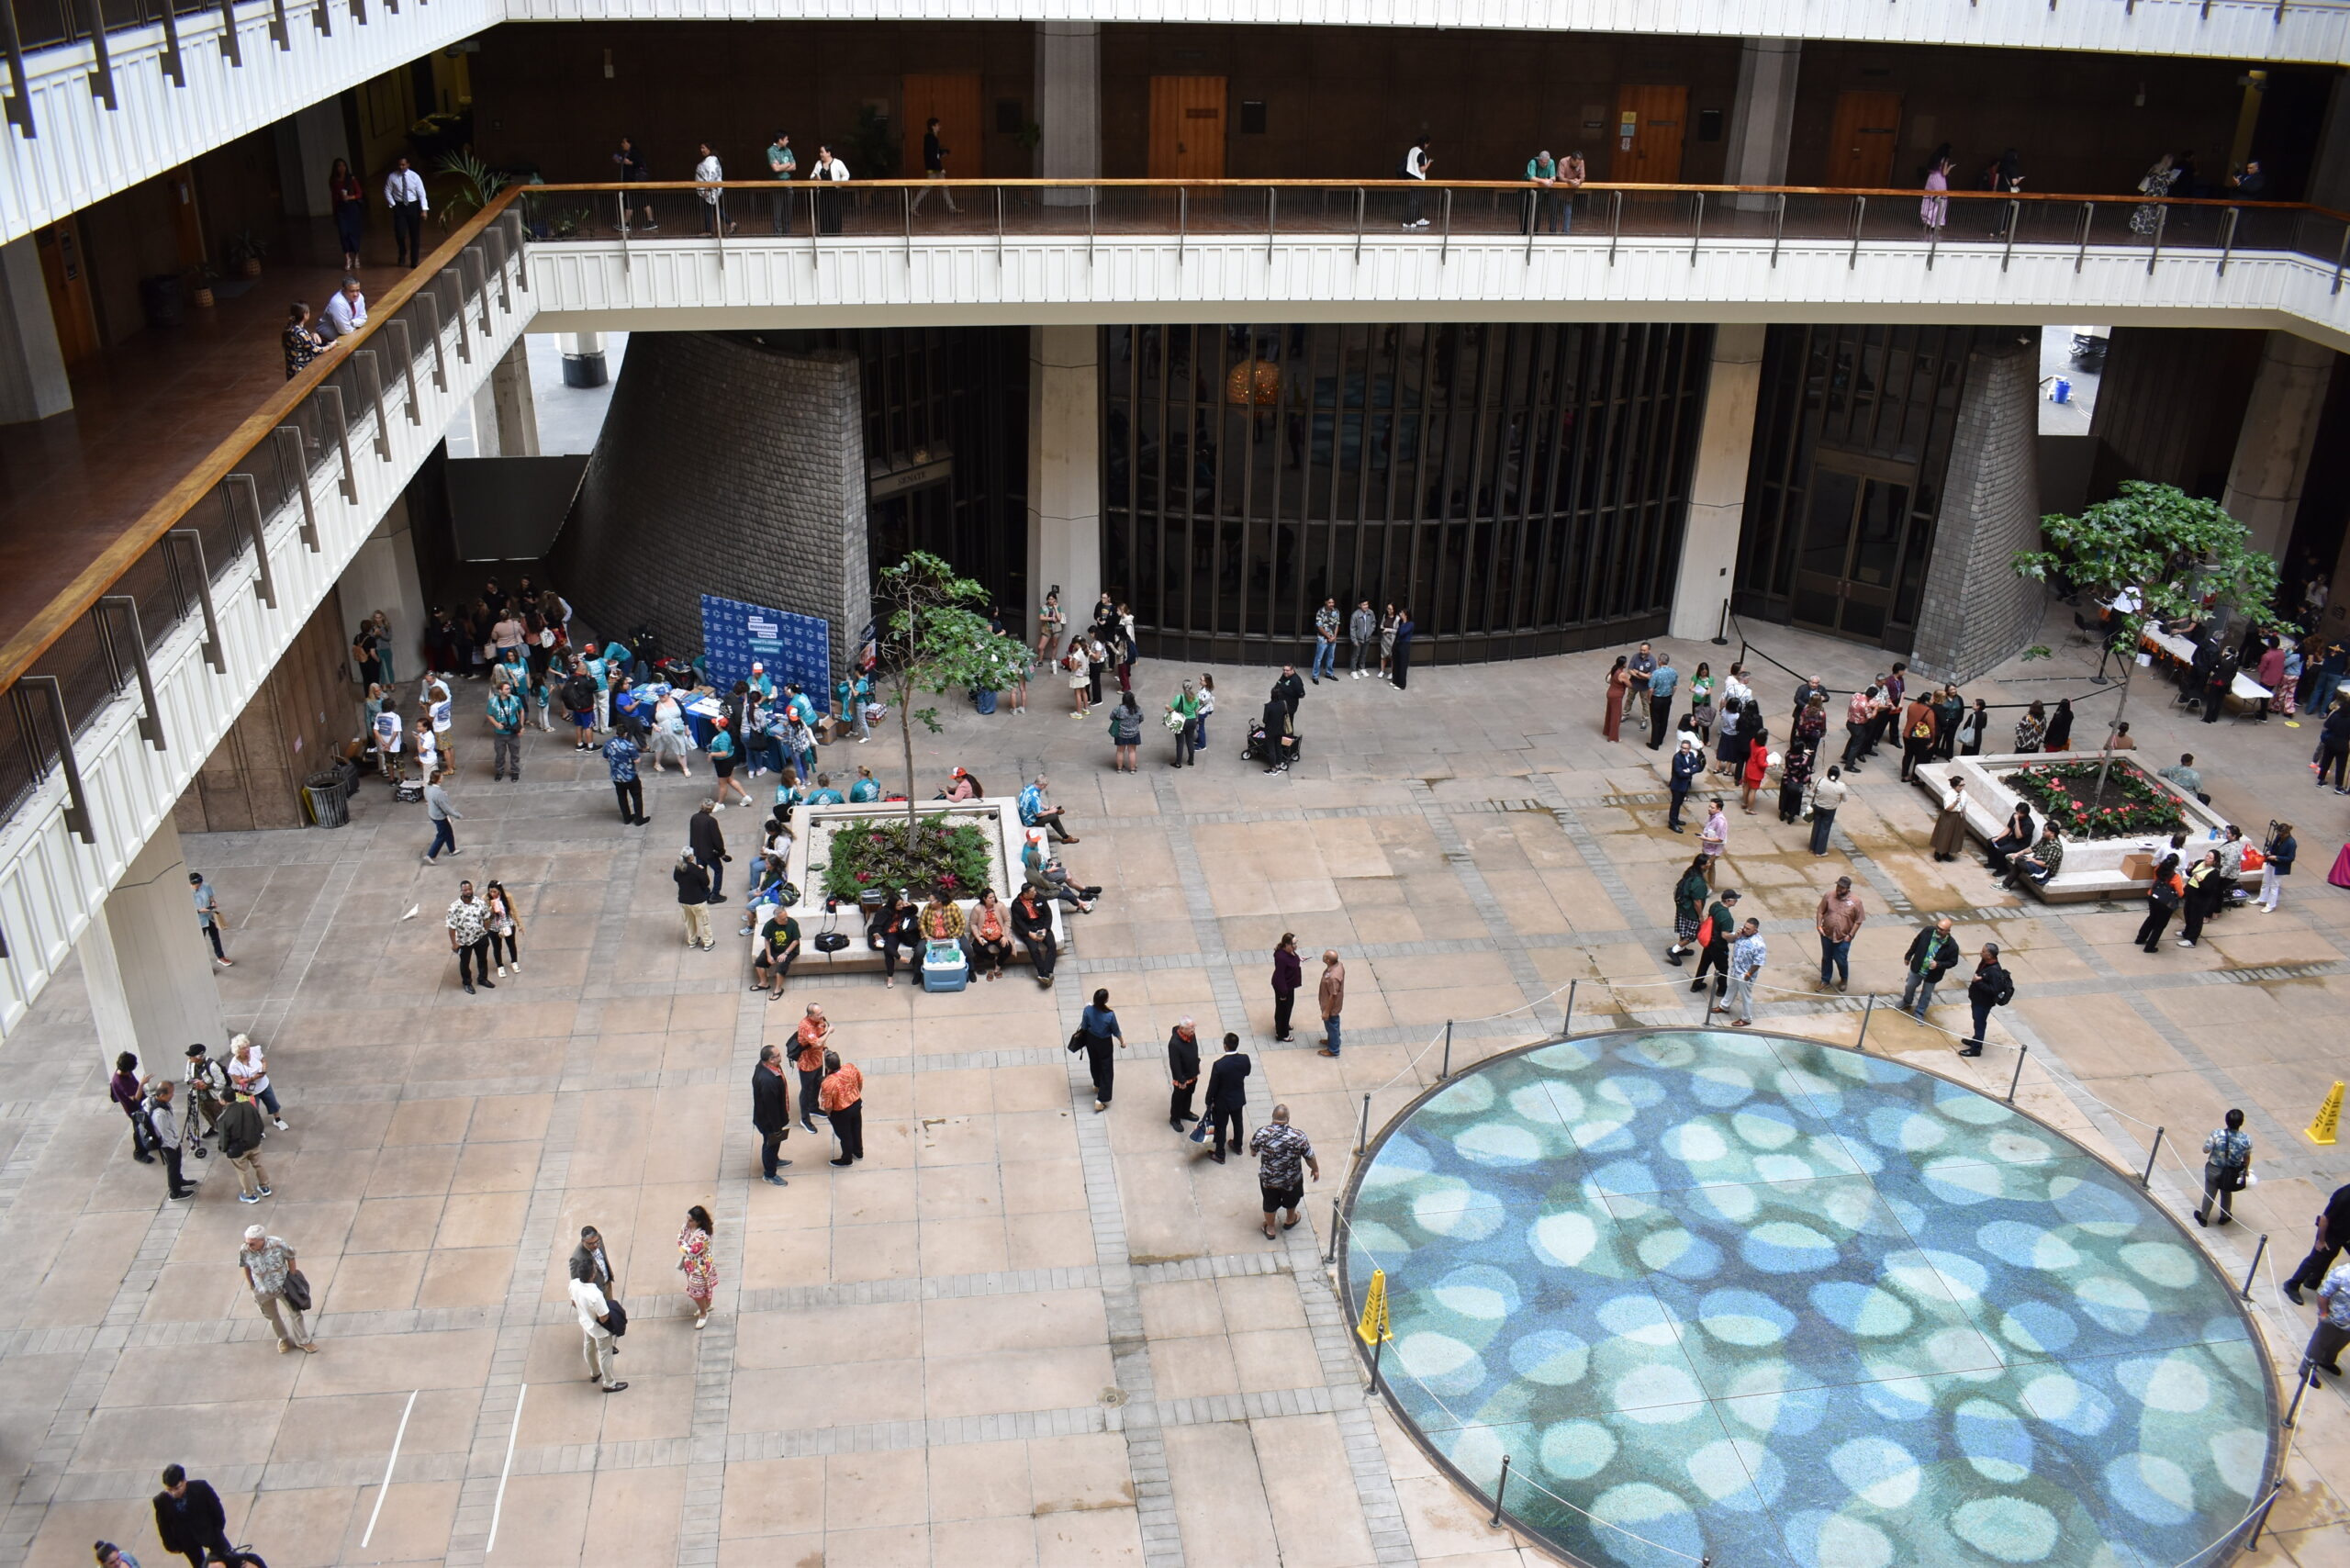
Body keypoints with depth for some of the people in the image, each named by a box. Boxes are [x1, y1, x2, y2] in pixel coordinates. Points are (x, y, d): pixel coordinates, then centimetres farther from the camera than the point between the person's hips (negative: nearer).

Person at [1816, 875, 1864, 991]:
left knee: (1841, 960, 8)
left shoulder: (1855, 901, -15)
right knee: (1826, 958, 15)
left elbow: (1858, 920, -8)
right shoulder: (1829, 895, -9)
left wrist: (1850, 935, -11)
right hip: (1827, 934, 2)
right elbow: (1820, 911, 1)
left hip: (1843, 938, -2)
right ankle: (1825, 980, 32)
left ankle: (1844, 979, 36)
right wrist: (1818, 925, -9)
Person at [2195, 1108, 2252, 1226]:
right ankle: (2224, 1217, 49)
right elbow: (2247, 1157, -5)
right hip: (2233, 1174, 2)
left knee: (2209, 1194, 20)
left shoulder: (2217, 1134, -28)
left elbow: (2206, 1150, -21)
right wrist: (2246, 1170, 14)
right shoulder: (2246, 1139, -21)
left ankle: (2203, 1217, 39)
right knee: (2227, 1194, 28)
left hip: (2214, 1170, -2)